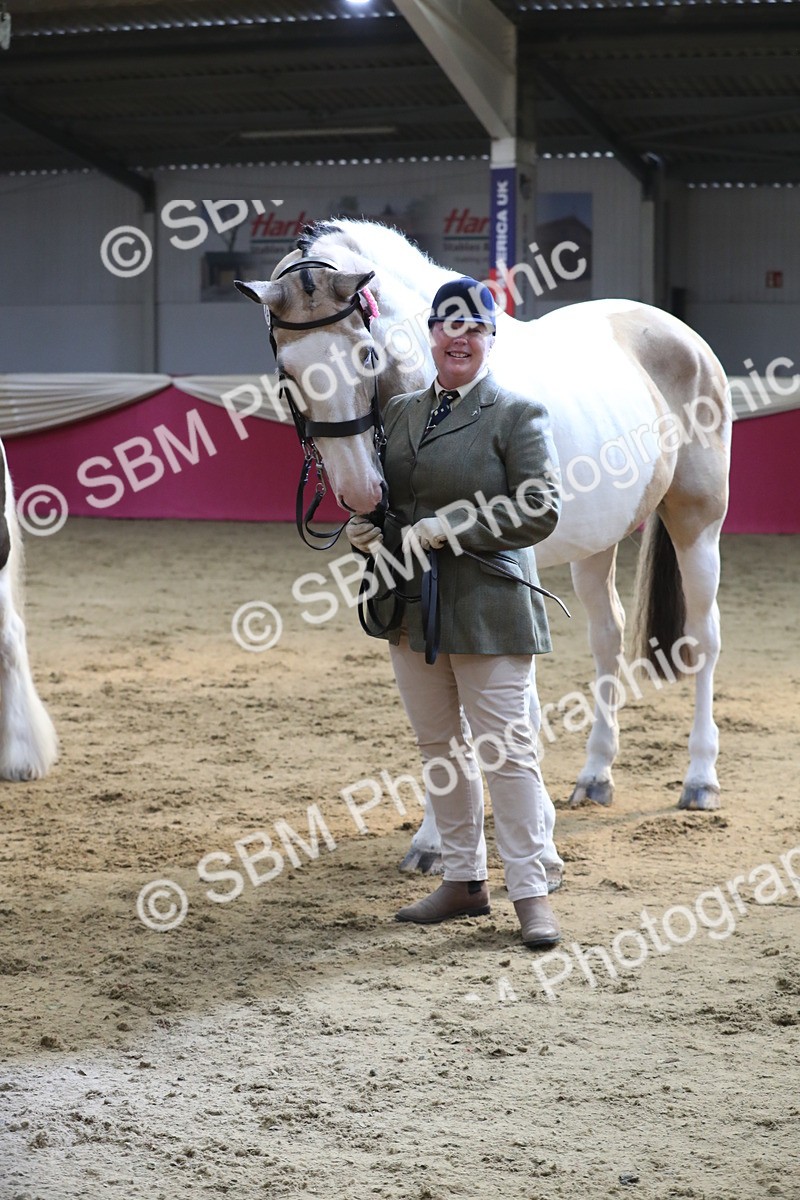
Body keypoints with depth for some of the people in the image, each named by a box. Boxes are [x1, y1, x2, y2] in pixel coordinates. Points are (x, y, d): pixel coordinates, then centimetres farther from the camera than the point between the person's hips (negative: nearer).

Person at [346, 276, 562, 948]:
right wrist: (363, 528, -2)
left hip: (488, 607, -6)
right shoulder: (398, 412, 11)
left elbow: (540, 511, -14)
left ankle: (531, 892, 3)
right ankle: (465, 880, 25)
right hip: (411, 607, 6)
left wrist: (451, 528, -19)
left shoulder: (519, 416, -6)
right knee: (439, 747, 14)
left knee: (506, 749, -4)